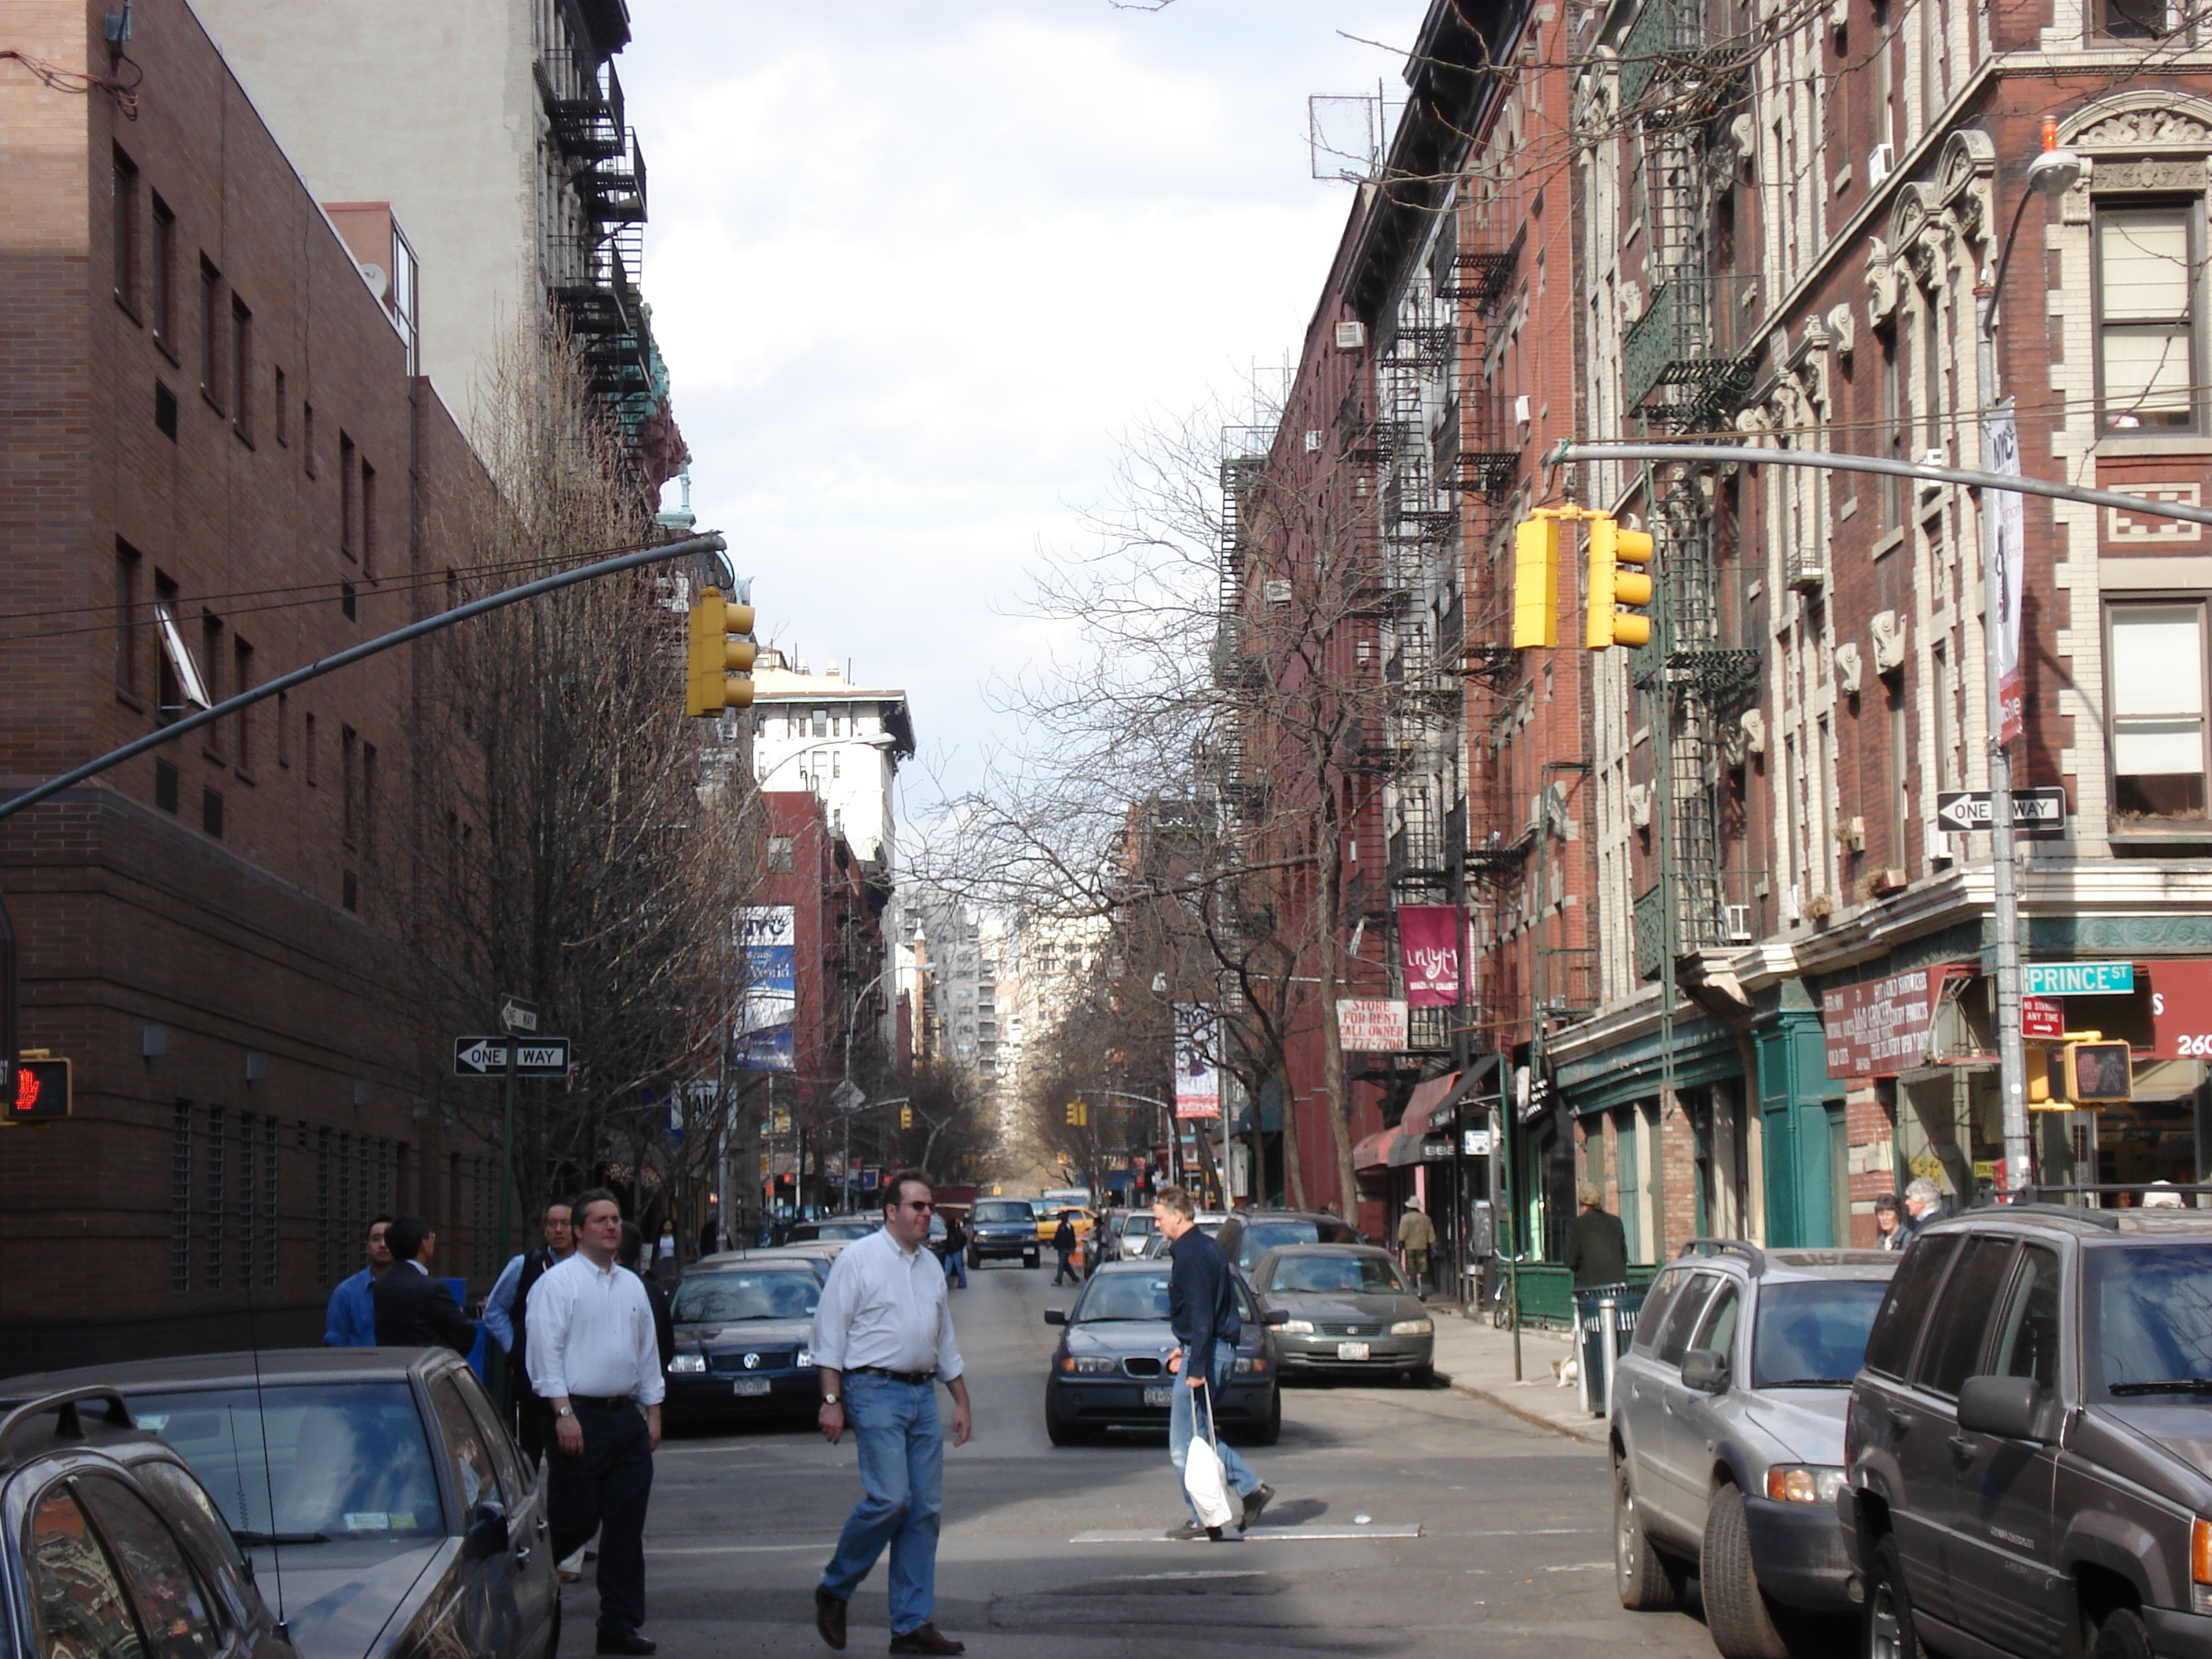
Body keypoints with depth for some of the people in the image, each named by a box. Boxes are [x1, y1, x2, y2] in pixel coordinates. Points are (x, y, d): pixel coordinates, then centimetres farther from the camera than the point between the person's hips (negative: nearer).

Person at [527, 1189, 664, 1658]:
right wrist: (564, 1413, -17)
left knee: (626, 1528, 4)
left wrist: (652, 1412, 14)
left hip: (627, 1417, 6)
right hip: (581, 1415, -6)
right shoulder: (558, 1283, -5)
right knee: (573, 1523, -6)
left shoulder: (632, 1285, 15)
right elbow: (547, 1352, -11)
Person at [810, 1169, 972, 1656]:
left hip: (923, 1394, 7)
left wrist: (962, 1402, 21)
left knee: (926, 1509, 2)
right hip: (875, 1391, -7)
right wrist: (832, 1400, -13)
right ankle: (834, 1589, 4)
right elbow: (829, 1333, -6)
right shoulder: (858, 1259, -3)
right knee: (889, 1497, -17)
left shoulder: (930, 1266, 17)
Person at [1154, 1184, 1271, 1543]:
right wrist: (1185, 1349, 26)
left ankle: (1201, 1519, 2)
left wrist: (1196, 1367, -23)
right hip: (1222, 1351, 10)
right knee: (1197, 1435, 17)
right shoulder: (1206, 1246, 15)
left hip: (1207, 1353, -10)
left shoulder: (1191, 1253, -16)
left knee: (1184, 1444, -2)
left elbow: (1200, 1313, -22)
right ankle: (1251, 1487, 13)